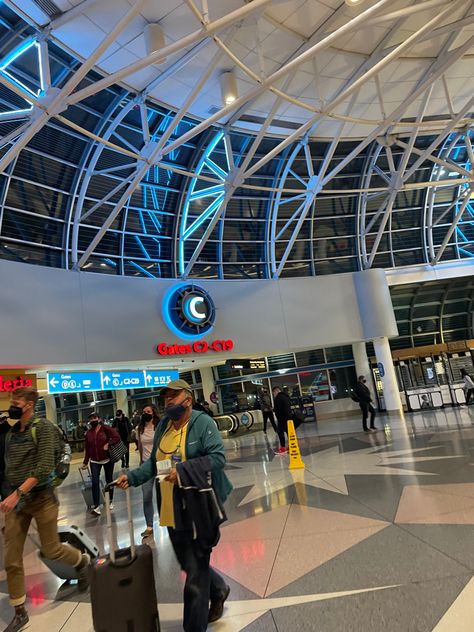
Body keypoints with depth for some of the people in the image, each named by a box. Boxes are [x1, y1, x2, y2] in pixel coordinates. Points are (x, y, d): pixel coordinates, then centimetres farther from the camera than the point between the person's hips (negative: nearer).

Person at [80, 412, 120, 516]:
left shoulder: (106, 429, -9)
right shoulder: (88, 433, 3)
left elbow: (117, 437, -16)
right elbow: (87, 449, 7)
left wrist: (108, 444, -24)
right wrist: (85, 462, 6)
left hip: (107, 459, -2)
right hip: (94, 461, 2)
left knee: (109, 480, 11)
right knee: (95, 482, -10)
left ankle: (110, 501, 29)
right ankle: (96, 506, -8)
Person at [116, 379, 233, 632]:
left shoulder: (202, 422, -14)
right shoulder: (162, 425, 6)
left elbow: (217, 457, -21)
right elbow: (153, 462, 11)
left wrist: (183, 469, -28)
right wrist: (132, 477, -4)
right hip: (172, 511, 7)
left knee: (196, 572, 5)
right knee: (187, 564, 23)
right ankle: (219, 589, 51)